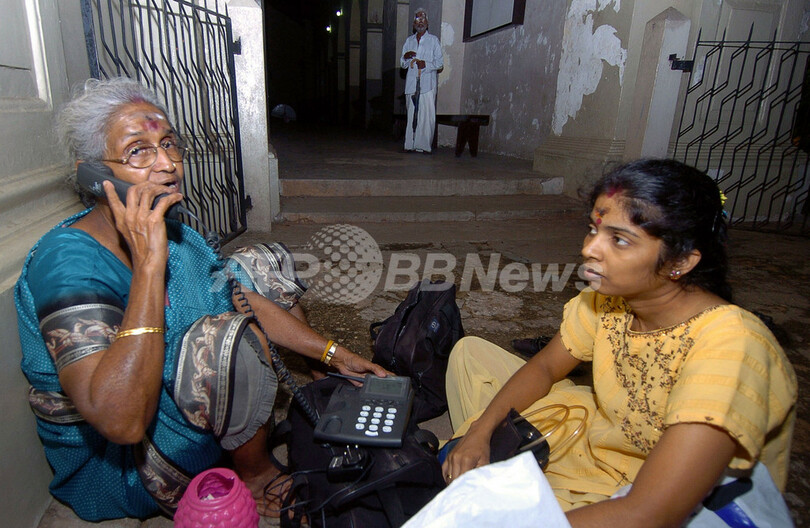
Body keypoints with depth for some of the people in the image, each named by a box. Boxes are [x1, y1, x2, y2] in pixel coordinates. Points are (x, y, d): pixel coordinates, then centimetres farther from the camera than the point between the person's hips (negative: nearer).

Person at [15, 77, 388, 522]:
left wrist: (334, 355, -3)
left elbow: (249, 302, 2)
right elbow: (121, 421, -40)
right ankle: (255, 477, -3)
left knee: (259, 266, 3)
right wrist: (149, 264, -39)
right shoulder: (70, 263, -29)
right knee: (229, 335, -32)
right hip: (125, 468, -7)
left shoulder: (173, 233, -4)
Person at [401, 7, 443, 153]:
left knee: (427, 115, -11)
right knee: (411, 115, 0)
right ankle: (410, 145, 3)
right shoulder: (409, 41, 21)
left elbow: (440, 62, 5)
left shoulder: (433, 40, 12)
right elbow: (402, 64, 18)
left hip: (428, 83, -3)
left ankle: (424, 145, -9)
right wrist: (406, 57, -5)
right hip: (412, 83, 3)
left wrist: (426, 64, -13)